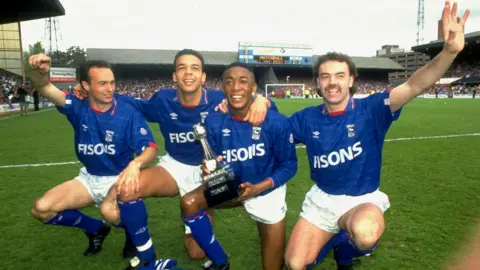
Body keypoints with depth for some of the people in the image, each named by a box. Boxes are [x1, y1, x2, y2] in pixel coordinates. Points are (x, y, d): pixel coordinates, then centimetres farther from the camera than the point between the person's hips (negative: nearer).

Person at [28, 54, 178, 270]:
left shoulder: (129, 113, -17)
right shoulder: (78, 107, -9)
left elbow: (150, 148, -23)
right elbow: (44, 87, -21)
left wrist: (135, 164, -46)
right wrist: (40, 71, -47)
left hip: (119, 178, -5)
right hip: (89, 178, 5)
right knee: (41, 209, -9)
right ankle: (96, 229, 15)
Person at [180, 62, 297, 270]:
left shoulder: (276, 122, -25)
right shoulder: (214, 122, -16)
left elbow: (289, 165, -15)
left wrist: (258, 187, -28)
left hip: (267, 191, -2)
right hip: (230, 186, 3)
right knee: (190, 203, -18)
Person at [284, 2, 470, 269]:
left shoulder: (370, 110, -12)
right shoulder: (307, 118, -4)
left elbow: (415, 86, -24)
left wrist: (450, 51, -39)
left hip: (362, 200, -2)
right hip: (321, 199, 3)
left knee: (363, 233, -38)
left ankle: (345, 247, 1)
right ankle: (328, 240, 35)